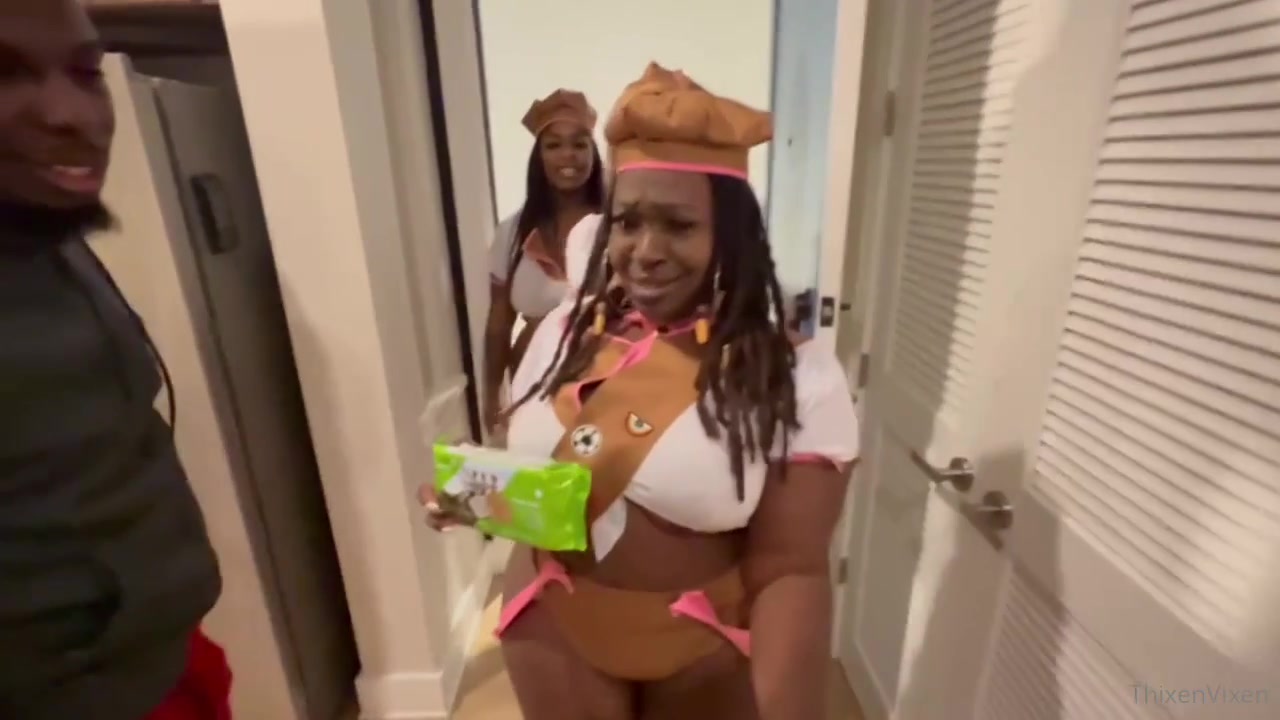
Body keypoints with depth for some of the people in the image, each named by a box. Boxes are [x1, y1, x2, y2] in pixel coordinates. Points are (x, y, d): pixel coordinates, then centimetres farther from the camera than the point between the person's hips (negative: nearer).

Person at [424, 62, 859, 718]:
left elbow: (789, 572, -17)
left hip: (709, 659, -2)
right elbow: (521, 471, 6)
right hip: (555, 633, 4)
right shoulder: (564, 332, -6)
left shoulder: (795, 377, -18)